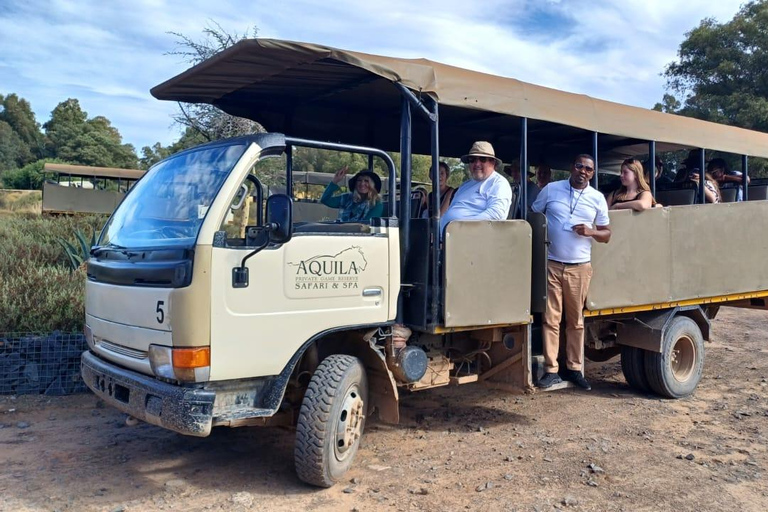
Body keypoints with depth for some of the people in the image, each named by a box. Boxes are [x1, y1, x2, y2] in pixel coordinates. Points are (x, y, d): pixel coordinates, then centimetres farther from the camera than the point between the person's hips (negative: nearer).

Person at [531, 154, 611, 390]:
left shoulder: (597, 198, 7)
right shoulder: (551, 190, 4)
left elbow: (606, 234, 10)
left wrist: (591, 232, -11)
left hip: (580, 267, 1)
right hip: (551, 264, -1)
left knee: (576, 321, 7)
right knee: (551, 319, -2)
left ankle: (574, 368, 17)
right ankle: (551, 370, 3)